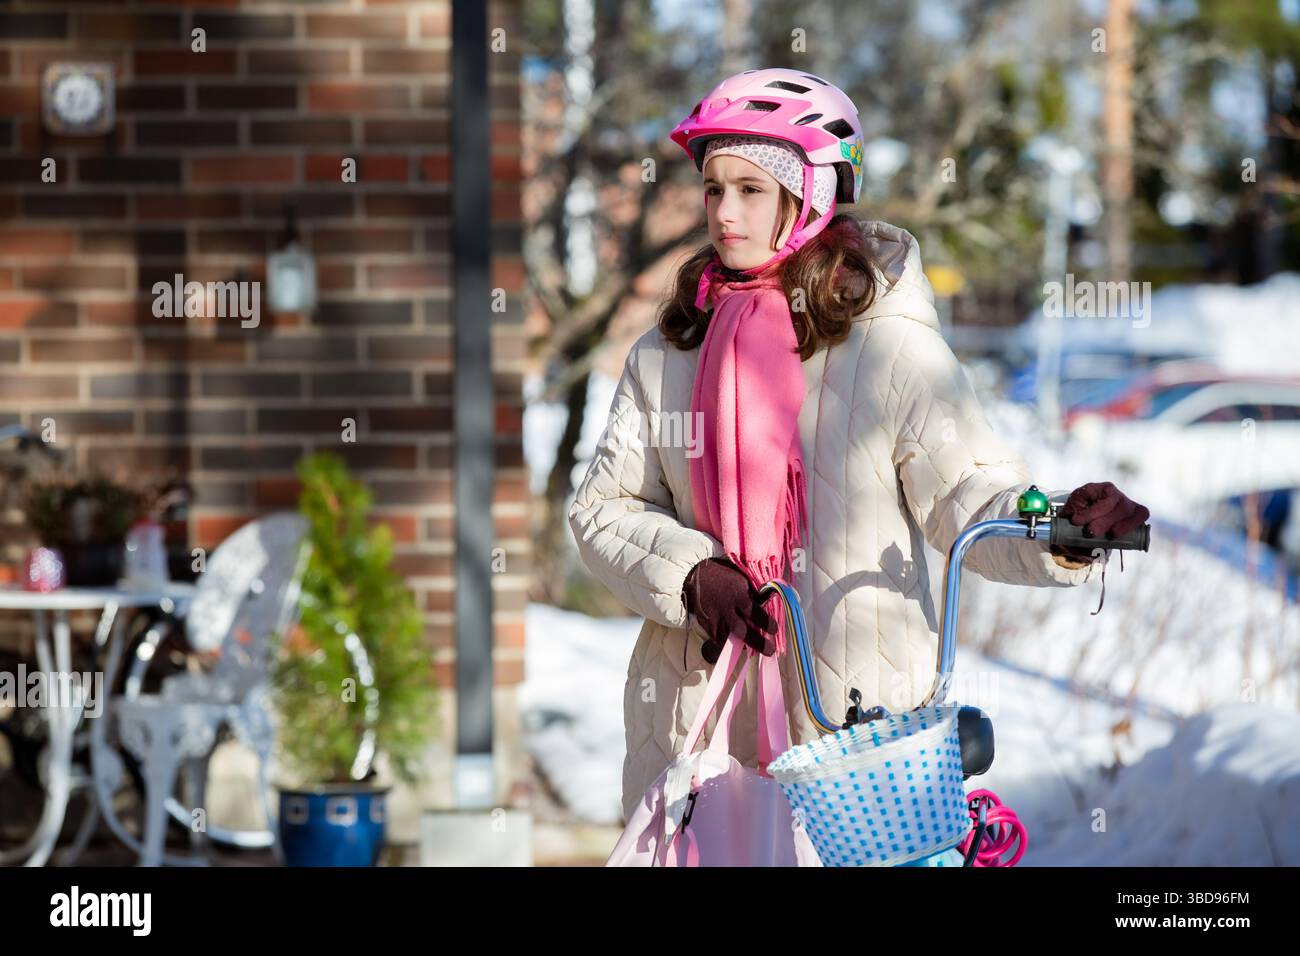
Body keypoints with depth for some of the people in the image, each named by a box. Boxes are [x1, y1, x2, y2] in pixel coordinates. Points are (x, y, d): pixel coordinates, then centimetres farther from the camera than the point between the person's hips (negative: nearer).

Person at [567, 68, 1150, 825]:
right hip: (695, 696, 4)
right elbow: (606, 508, 8)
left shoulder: (891, 348, -3)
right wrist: (688, 573, -10)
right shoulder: (668, 351, 9)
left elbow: (969, 494, -8)